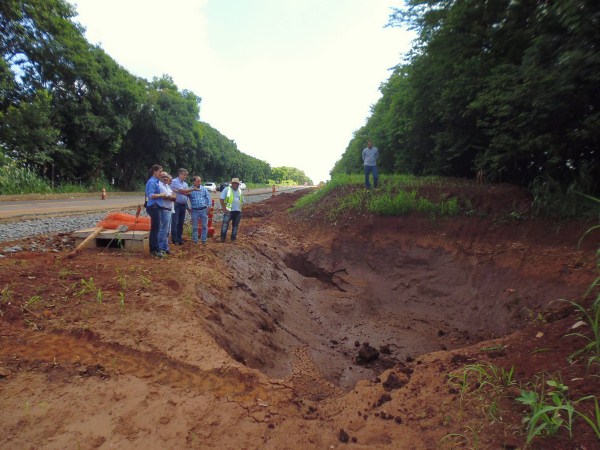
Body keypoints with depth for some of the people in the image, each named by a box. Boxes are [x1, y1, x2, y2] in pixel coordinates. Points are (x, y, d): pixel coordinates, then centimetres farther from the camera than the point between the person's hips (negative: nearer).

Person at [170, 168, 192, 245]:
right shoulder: (175, 181, -6)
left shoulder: (185, 184, 15)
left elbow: (188, 193, 2)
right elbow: (182, 191, -17)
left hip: (183, 205, 7)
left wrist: (179, 191, -14)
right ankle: (174, 240, -2)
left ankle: (179, 238, 16)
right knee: (175, 223, -5)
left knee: (181, 223, 10)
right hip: (176, 205, -6)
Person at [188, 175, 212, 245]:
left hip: (204, 210, 1)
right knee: (194, 227, 7)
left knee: (205, 226, 4)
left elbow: (208, 198, 4)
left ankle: (203, 240, 15)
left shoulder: (204, 189, 3)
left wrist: (208, 207, -3)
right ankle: (195, 240, 18)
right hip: (194, 210, -1)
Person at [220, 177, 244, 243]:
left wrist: (240, 209, 12)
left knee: (235, 226, 10)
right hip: (228, 211, -5)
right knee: (225, 224, -7)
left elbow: (242, 201, 21)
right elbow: (222, 199, -6)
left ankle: (233, 239, 20)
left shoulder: (240, 191, 14)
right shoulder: (227, 189, -2)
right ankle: (223, 238, 2)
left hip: (238, 211, 5)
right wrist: (224, 208, -12)